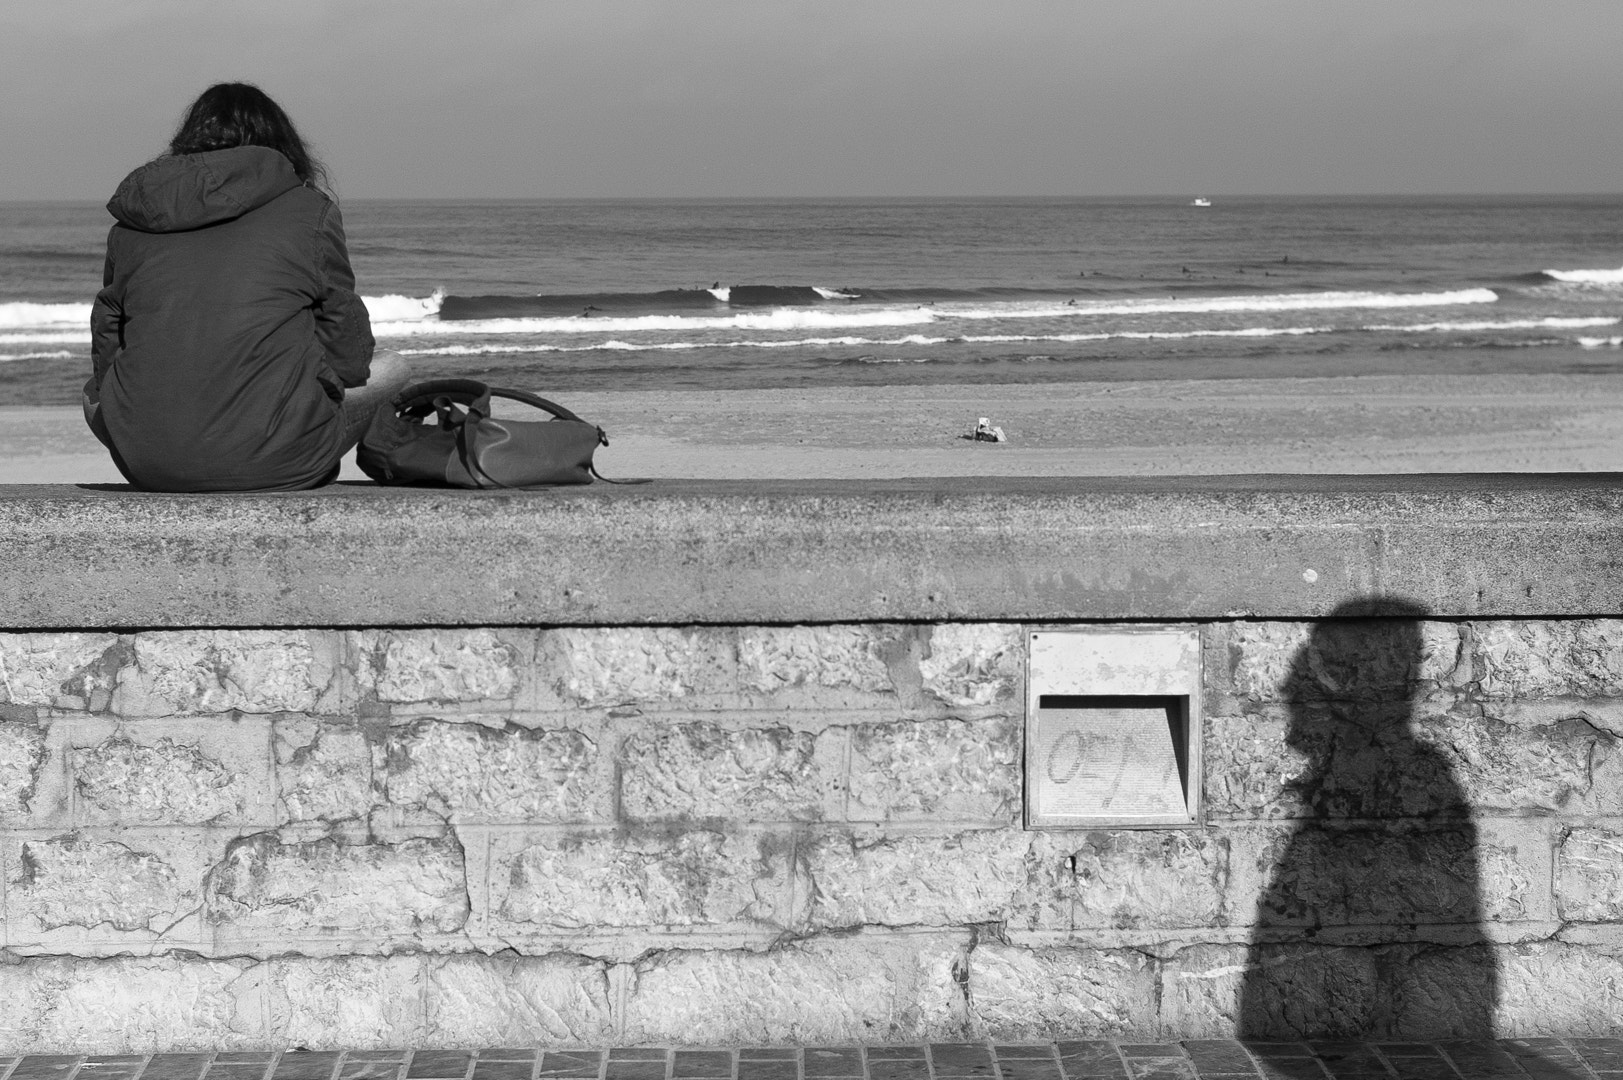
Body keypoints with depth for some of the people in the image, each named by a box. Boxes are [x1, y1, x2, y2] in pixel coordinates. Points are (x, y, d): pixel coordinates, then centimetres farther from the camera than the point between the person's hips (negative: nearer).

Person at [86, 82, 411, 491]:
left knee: (94, 395, 38)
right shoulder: (309, 210, 3)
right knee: (390, 370, 21)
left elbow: (105, 343, 17)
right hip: (269, 460, -3)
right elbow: (344, 331, 5)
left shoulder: (129, 226, 14)